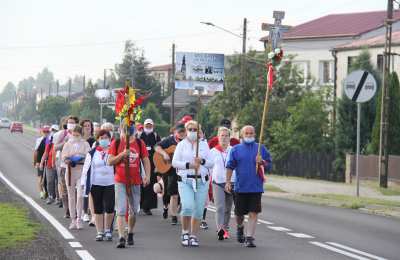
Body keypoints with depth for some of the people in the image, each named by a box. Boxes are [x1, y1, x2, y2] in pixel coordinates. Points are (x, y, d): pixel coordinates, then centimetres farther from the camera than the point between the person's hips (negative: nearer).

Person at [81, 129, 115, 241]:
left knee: (109, 208, -8)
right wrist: (84, 184, 1)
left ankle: (108, 230, 12)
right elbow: (86, 168, 6)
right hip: (96, 184, 1)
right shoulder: (92, 153, 6)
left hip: (110, 184, -1)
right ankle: (100, 232, 14)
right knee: (98, 209, 5)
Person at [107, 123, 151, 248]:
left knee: (134, 211, 13)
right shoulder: (116, 143, 0)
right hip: (120, 181, -2)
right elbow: (110, 161, -2)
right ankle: (121, 238, -14)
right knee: (121, 211, -10)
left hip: (135, 181, 2)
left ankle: (130, 234, 32)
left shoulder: (139, 143, 4)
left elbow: (145, 160, 6)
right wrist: (122, 154, -17)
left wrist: (147, 175, -7)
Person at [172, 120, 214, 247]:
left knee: (198, 210, -1)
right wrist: (188, 165, -13)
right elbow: (174, 162, 0)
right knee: (187, 207, -19)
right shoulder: (181, 144, 8)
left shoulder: (204, 144, 13)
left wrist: (202, 161, -10)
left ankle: (194, 236, 10)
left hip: (201, 181, 2)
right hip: (185, 180, -2)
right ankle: (185, 233, 0)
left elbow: (211, 163, 9)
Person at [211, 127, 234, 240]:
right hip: (217, 183, -1)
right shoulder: (213, 151, 6)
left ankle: (225, 229, 23)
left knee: (227, 209, 10)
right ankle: (220, 229, -29)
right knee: (220, 207, -17)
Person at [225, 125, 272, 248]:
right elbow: (230, 166, 3)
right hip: (240, 187, 0)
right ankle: (240, 228, 41)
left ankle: (249, 237, -5)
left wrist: (262, 162, -11)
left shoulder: (261, 149, 8)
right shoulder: (236, 149, 6)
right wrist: (228, 181, -5)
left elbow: (269, 165, 9)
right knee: (239, 212, 10)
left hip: (256, 187, 0)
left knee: (253, 213, -8)